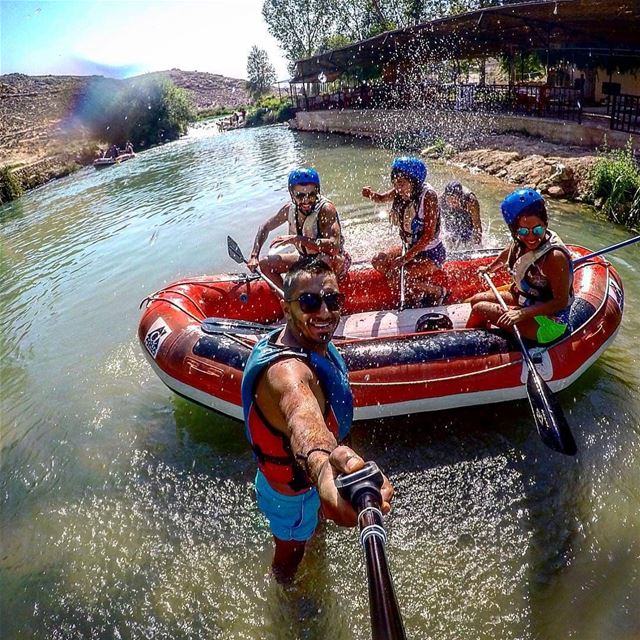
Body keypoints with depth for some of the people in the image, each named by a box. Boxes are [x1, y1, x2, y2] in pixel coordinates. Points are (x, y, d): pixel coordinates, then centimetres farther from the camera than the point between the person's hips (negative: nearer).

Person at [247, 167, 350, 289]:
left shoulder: (326, 209, -26)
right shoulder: (289, 209, -9)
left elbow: (334, 247, -40)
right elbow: (265, 228, 7)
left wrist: (297, 239, -39)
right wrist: (254, 256, -5)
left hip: (335, 264, -6)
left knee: (327, 259, -40)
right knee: (265, 264, -3)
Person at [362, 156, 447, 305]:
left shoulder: (428, 195, -24)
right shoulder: (401, 192, -5)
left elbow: (428, 235, -27)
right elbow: (381, 198, 15)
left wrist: (405, 258, -27)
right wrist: (371, 194, -10)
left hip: (431, 254, -8)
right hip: (410, 248, 8)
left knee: (393, 277, -22)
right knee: (378, 262, -2)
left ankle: (437, 291, -3)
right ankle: (418, 289, 0)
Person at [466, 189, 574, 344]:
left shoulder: (555, 256, -31)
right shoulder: (520, 242, -10)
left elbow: (561, 302, -26)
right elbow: (507, 254, 17)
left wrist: (522, 314, -32)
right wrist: (489, 269, 33)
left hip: (548, 324, -8)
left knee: (479, 309, -11)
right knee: (476, 300, 9)